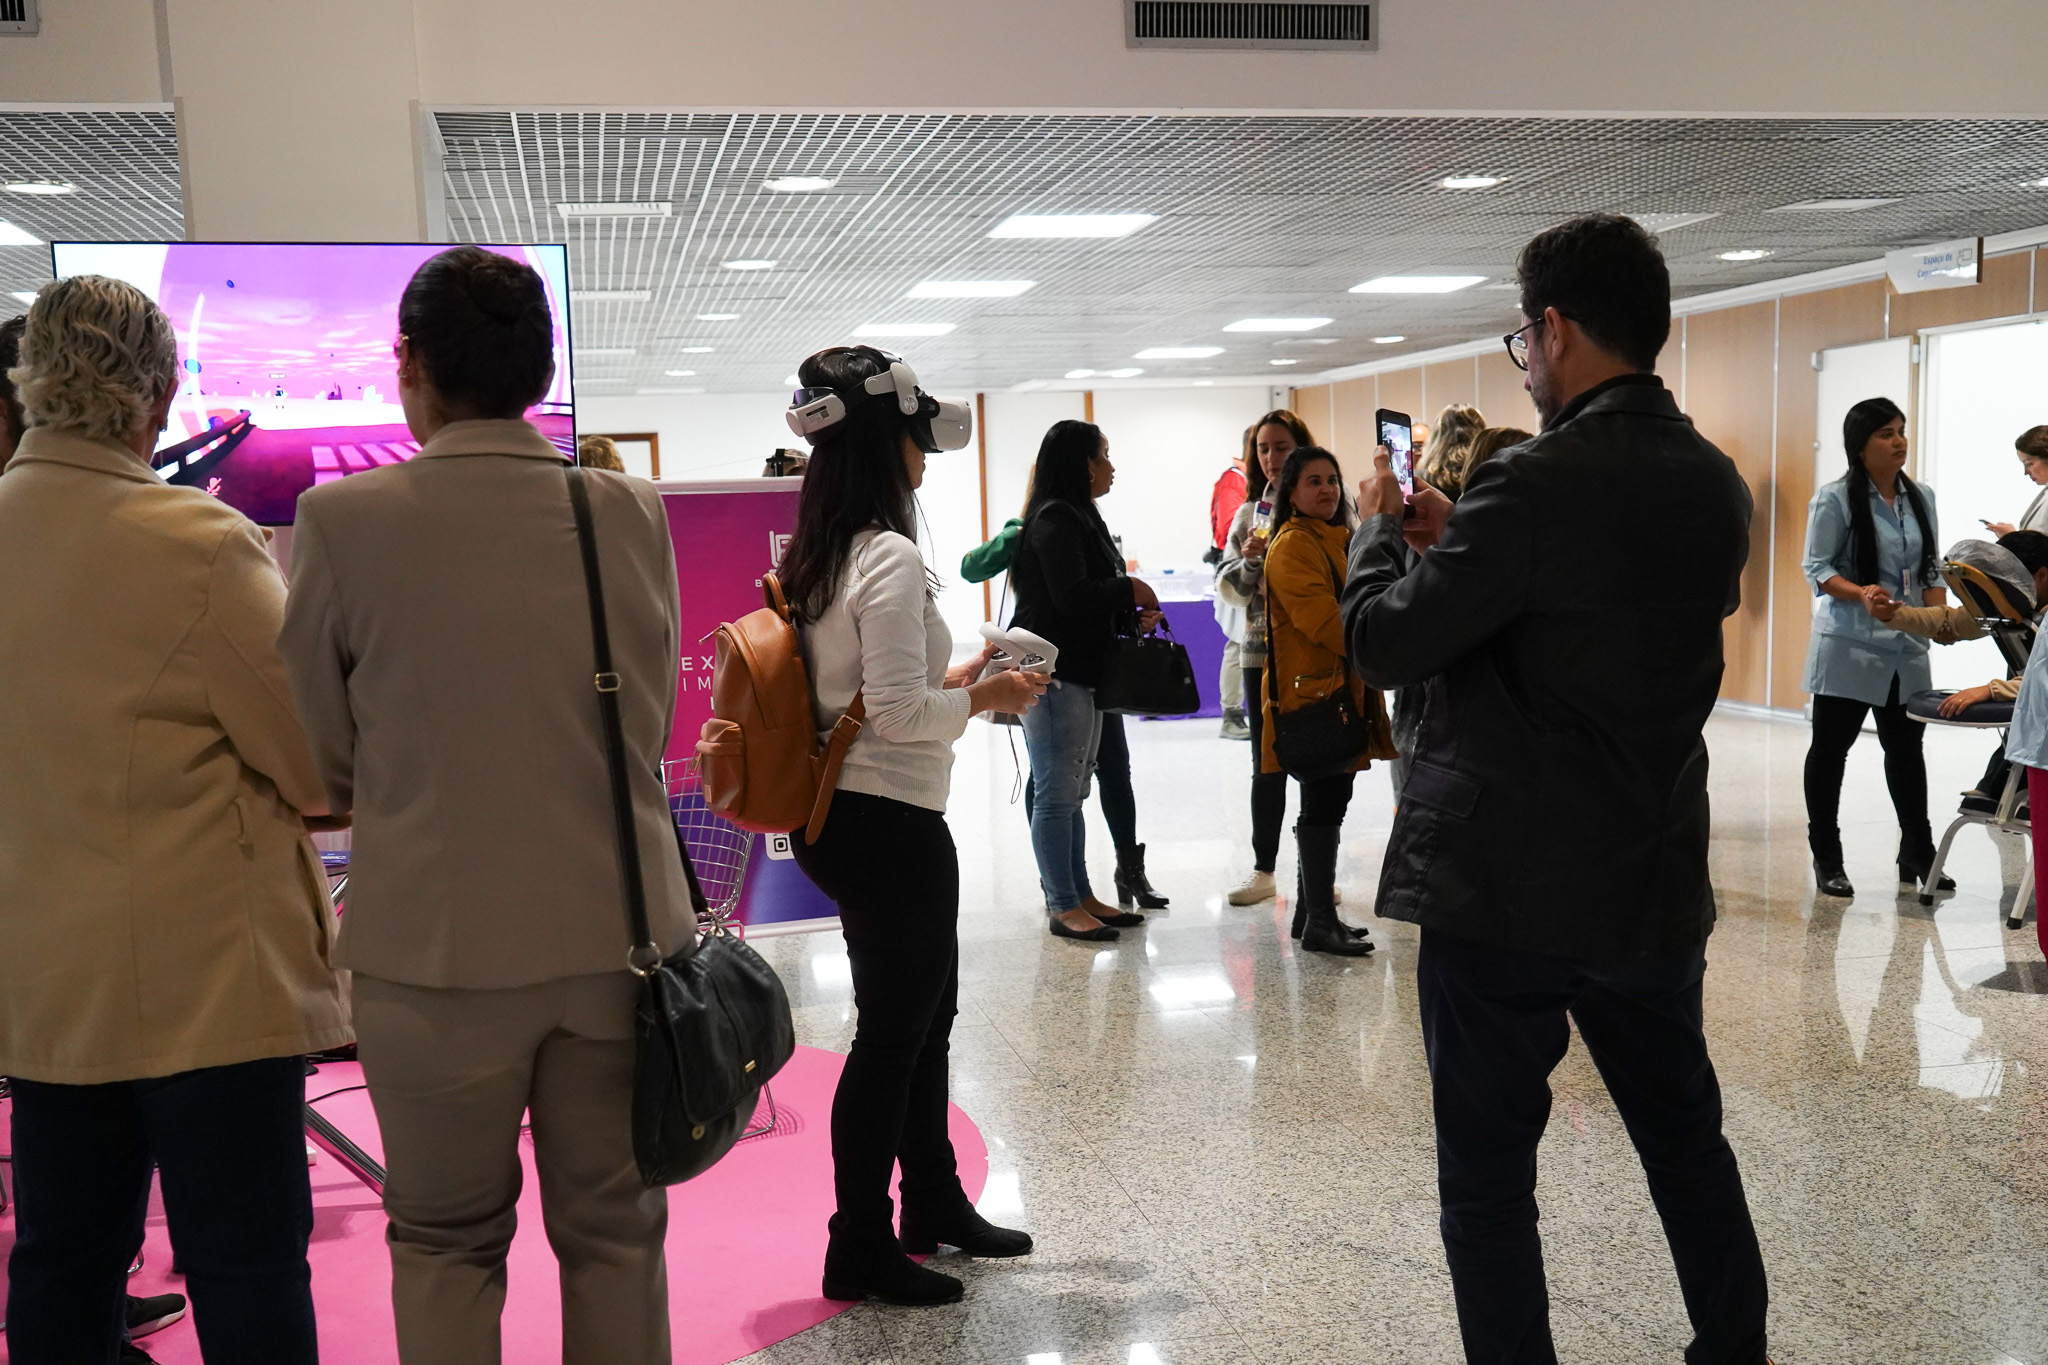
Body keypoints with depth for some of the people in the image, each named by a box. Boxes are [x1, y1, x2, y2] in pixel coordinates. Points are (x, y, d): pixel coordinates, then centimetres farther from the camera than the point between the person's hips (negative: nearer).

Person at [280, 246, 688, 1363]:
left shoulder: (343, 520, -11)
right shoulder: (633, 512, -4)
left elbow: (322, 759, -3)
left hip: (436, 946, -2)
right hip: (616, 928, 2)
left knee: (445, 1242, 17)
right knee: (614, 1231, 17)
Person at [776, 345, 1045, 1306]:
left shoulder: (814, 559, 9)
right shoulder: (892, 559, -19)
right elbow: (898, 713, -24)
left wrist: (953, 681, 13)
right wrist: (985, 698, -9)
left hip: (838, 818, 10)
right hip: (891, 825, -10)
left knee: (925, 1011, 22)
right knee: (893, 1033, 3)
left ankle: (933, 1205, 37)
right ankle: (860, 1250, 17)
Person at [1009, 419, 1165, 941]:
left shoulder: (1078, 517, 19)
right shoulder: (1054, 519, -13)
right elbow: (1071, 595, -24)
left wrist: (1132, 612, 4)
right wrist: (1130, 590, -9)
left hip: (1081, 673, 11)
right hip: (1054, 674, -11)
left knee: (1070, 792, 15)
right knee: (1057, 793, -5)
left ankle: (1080, 897, 22)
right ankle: (1063, 907, 0)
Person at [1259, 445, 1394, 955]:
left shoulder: (1338, 540, 21)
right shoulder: (1293, 545, -11)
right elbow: (1323, 620, -21)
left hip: (1342, 688, 10)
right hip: (1311, 689, -10)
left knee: (1327, 800, 12)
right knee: (1324, 802, -7)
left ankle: (1311, 913, 21)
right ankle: (1320, 922, -1)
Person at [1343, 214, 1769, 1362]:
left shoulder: (1537, 484, -19)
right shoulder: (1716, 484, 5)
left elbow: (1382, 642, -14)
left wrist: (1381, 528, 4)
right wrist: (1453, 535, 15)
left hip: (1506, 888, -7)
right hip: (1656, 882, 7)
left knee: (1488, 1173, 6)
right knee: (1686, 1136, 23)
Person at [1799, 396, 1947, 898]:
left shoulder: (1921, 498, 11)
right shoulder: (1835, 498, -7)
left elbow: (1931, 569, 15)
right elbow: (1817, 569, -8)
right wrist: (1861, 593, -24)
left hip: (1907, 649, 5)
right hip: (1848, 647, -5)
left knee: (1906, 749, 11)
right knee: (1830, 749, 3)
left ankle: (1917, 855, 22)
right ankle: (1827, 859, 14)